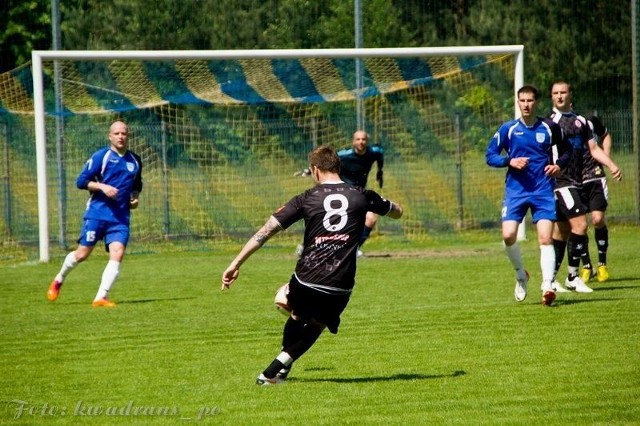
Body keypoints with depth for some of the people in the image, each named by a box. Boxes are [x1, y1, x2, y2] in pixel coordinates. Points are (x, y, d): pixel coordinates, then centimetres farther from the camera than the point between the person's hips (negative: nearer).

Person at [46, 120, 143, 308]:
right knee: (82, 254, 2)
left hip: (120, 217, 3)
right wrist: (102, 187, -19)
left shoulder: (135, 160, 12)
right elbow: (81, 181, -6)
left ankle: (101, 297, -16)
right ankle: (58, 280, 29)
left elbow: (137, 185, 30)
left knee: (117, 254, -15)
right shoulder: (101, 156, -4)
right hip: (97, 213, -3)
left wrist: (135, 197, 10)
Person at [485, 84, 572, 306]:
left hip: (543, 190, -1)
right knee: (508, 235, -12)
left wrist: (559, 164, -4)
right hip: (515, 190, 1)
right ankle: (521, 275, 14)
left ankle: (547, 285, -15)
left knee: (545, 238, -13)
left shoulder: (550, 128, 3)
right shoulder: (508, 129, 2)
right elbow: (490, 155, 5)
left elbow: (566, 150, 17)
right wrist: (510, 161, -13)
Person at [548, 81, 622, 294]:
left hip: (576, 181, 7)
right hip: (560, 180, -7)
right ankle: (572, 277, -8)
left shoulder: (580, 121, 17)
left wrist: (612, 165, 5)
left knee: (562, 231, 9)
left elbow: (593, 148, 18)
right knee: (579, 224, -16)